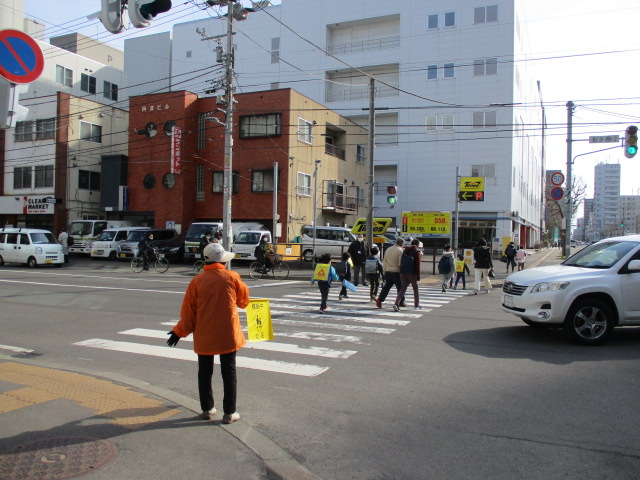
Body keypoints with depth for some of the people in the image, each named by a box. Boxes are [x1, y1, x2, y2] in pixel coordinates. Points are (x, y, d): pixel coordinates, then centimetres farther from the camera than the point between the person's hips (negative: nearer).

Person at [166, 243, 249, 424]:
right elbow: (244, 300, 8)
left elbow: (188, 311, -2)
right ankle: (229, 413, 9)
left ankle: (207, 409, 25)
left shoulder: (197, 281, -4)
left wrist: (179, 331, 9)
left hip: (204, 336, 1)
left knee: (205, 373, 16)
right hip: (228, 334, -1)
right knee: (229, 373, 7)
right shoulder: (232, 277, -6)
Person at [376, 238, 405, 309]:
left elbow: (384, 262, 15)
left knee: (386, 286, 10)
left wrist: (384, 271, 21)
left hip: (388, 271, 6)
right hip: (396, 272, -6)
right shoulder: (400, 251, -11)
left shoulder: (388, 249, 11)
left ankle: (380, 299, -1)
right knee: (400, 287, 7)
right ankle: (401, 302, 13)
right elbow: (401, 263, -15)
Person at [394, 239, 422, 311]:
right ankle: (416, 304, 25)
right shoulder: (417, 252, -5)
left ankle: (396, 303, -15)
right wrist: (418, 276, -8)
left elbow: (401, 262, 14)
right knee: (415, 288, 14)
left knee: (403, 289, 3)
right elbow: (417, 265, -11)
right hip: (412, 273, -5)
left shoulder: (405, 251, 12)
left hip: (403, 273, 5)